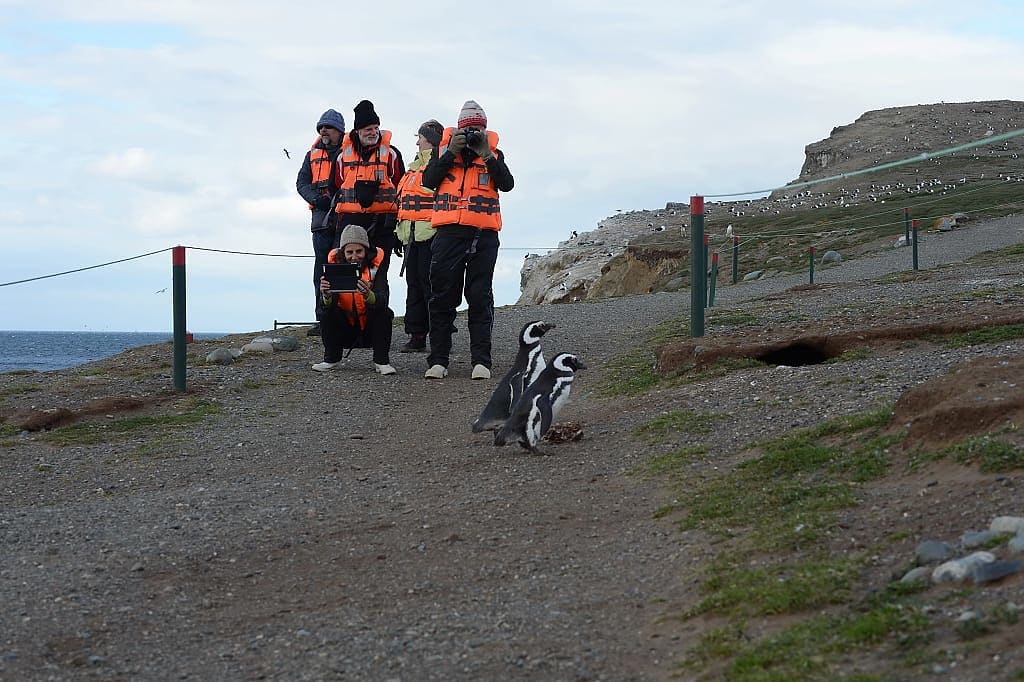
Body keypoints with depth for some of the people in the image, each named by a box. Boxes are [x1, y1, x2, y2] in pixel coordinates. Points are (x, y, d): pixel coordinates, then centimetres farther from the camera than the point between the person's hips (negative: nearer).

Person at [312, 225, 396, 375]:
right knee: (328, 312, -24)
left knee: (383, 312, -28)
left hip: (371, 328, -1)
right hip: (346, 329, 1)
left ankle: (381, 361, -15)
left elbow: (383, 300, -30)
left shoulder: (375, 267, -14)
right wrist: (326, 295, -47)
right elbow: (328, 304, -22)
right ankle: (331, 359, -5)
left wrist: (367, 295, -52)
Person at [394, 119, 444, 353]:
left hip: (431, 236, -9)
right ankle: (417, 336, 14)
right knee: (414, 285, 9)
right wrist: (398, 233, 23)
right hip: (411, 237, 9)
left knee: (431, 285, -9)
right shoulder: (414, 167, 22)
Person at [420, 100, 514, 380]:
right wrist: (452, 152, -7)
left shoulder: (494, 152, 11)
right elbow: (428, 181, -1)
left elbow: (507, 184, -3)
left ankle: (481, 360, 2)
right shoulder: (443, 148, 10)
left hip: (484, 234, 0)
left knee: (480, 298, 0)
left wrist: (486, 155, -10)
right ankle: (438, 360, 4)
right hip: (448, 232, 0)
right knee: (443, 296, 1)